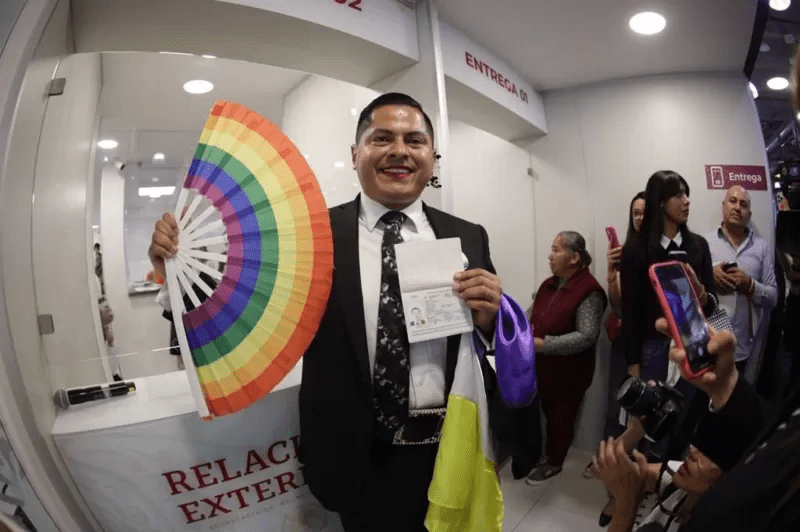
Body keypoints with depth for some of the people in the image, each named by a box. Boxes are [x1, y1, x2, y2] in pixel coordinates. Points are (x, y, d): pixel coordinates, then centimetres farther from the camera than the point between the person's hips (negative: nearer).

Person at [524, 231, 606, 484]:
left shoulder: (589, 291, -19)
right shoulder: (549, 284, 5)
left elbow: (586, 337, -26)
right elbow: (535, 316, 13)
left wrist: (542, 344, -28)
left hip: (568, 373, -6)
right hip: (544, 368, 6)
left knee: (562, 419, 13)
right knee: (549, 415, 22)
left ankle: (554, 463, 34)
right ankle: (548, 454, 42)